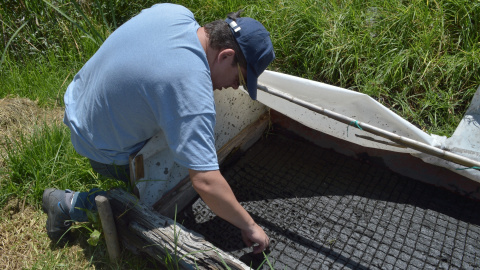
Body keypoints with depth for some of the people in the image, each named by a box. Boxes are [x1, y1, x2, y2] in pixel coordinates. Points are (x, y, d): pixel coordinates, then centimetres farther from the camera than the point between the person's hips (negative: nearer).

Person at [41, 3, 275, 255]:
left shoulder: (174, 11, -12)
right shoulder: (191, 91, -36)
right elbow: (205, 182, -37)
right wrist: (249, 227, -23)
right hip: (105, 151, -8)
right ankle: (69, 204, 8)